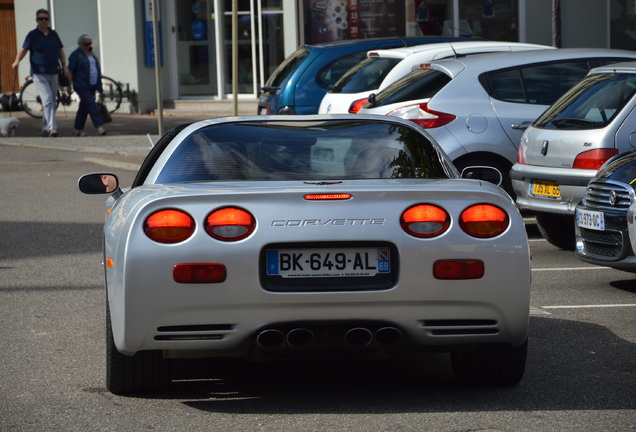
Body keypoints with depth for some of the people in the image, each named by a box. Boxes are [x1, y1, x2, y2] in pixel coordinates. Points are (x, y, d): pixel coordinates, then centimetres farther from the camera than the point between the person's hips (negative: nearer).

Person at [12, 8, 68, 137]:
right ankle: (51, 128, -23)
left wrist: (64, 66, 8)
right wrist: (17, 61, -28)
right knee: (47, 100, -18)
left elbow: (60, 51, 17)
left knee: (51, 102, 10)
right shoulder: (32, 35, -4)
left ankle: (46, 129, 20)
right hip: (39, 73, -6)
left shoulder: (53, 34, 10)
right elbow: (24, 49, -11)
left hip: (53, 73, 6)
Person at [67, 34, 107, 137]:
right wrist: (69, 85, -12)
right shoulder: (76, 55, -5)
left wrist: (99, 85, 21)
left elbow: (96, 69, 22)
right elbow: (70, 70, -7)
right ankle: (99, 126, -21)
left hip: (92, 86, 7)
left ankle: (77, 128, 18)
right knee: (91, 105, -15)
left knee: (84, 108, 11)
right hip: (82, 86, -7)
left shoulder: (91, 53, 17)